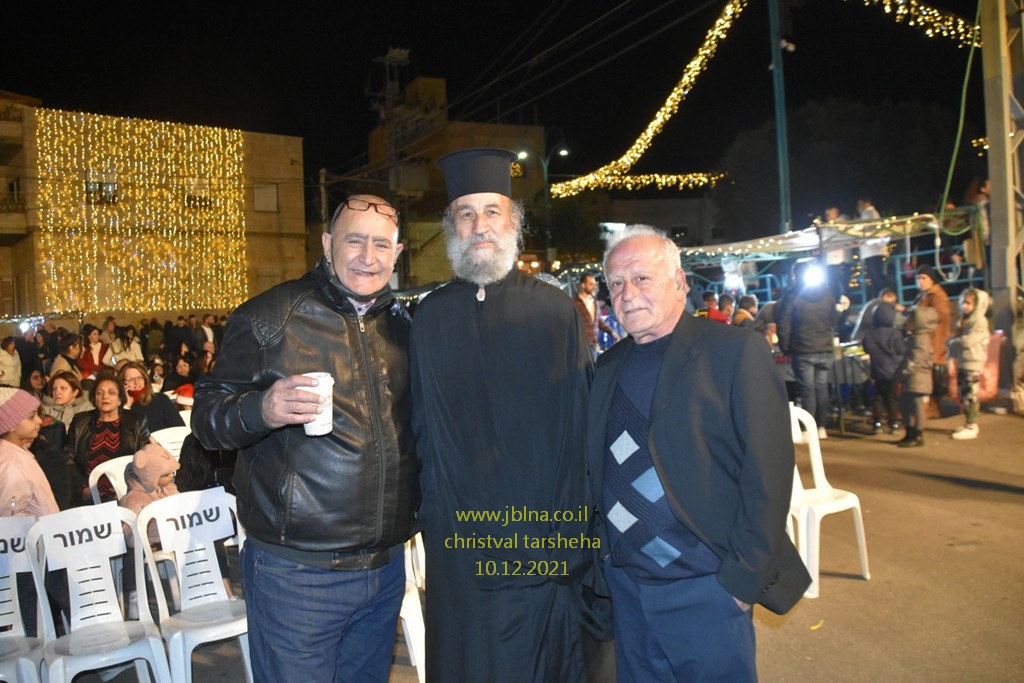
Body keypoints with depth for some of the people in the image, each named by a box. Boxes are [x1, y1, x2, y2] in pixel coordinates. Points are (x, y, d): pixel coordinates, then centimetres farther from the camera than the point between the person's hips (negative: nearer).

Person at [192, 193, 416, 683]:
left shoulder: (401, 325, 8)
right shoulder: (268, 317, -8)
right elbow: (205, 417, -9)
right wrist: (262, 409, -28)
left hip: (386, 567, 5)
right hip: (296, 572, -5)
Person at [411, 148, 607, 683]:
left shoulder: (554, 309, -1)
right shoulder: (430, 316, 3)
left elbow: (581, 418, -2)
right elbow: (421, 423, 6)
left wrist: (575, 513, -5)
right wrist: (431, 500, 2)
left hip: (546, 529, -1)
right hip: (458, 532, 1)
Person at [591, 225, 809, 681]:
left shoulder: (734, 352, -10)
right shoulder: (608, 367, 7)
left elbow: (767, 471, -14)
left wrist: (744, 576, -15)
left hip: (706, 587, -5)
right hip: (625, 584, 5)